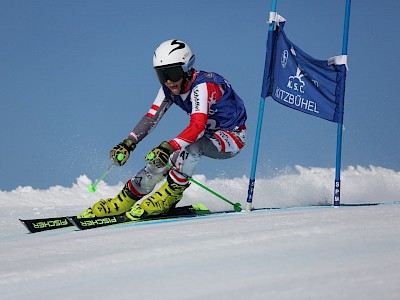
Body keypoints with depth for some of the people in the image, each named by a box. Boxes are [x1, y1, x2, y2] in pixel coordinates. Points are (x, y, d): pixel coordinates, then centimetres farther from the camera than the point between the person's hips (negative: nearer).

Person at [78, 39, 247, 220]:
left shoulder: (202, 86, -31)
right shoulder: (169, 89, -8)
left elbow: (197, 127, -42)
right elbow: (152, 117, -8)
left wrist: (168, 147, -53)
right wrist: (128, 143, -22)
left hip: (232, 137, -7)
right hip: (208, 135, 7)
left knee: (190, 147, -35)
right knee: (160, 158, -9)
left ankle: (168, 198, -20)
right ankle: (123, 202, 4)